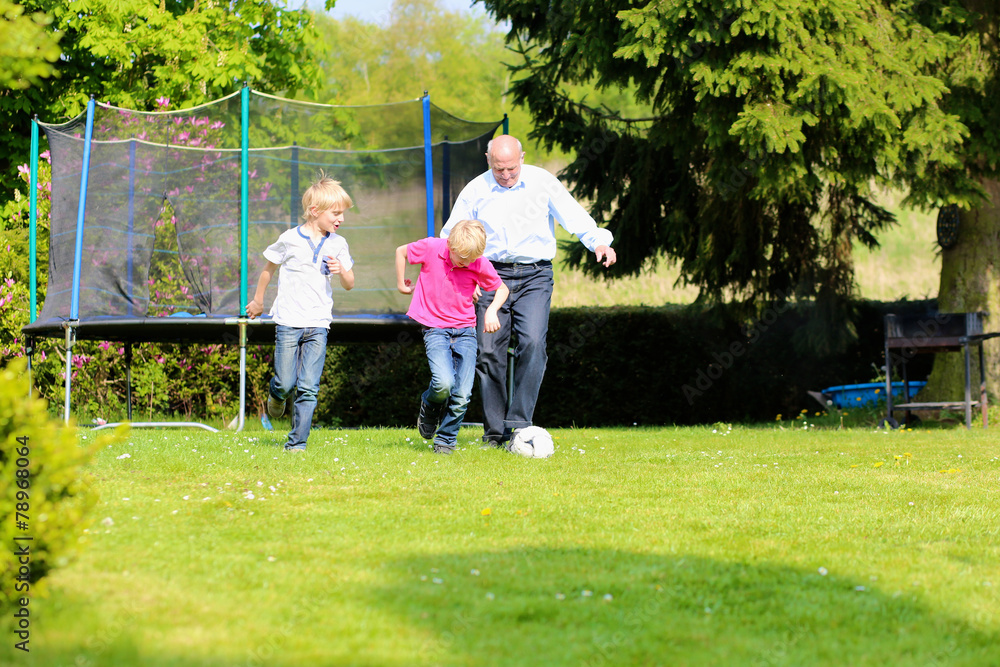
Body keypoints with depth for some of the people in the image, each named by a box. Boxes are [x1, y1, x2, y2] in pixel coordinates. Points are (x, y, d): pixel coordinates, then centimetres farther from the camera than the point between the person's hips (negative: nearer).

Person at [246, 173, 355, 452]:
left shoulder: (338, 245, 5)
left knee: (308, 388, -5)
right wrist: (258, 301, 22)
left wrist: (341, 270, -12)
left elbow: (349, 284, 11)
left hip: (318, 324, 2)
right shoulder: (290, 239, -3)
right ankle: (275, 398, 35)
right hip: (288, 322, -2)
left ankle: (297, 442, 0)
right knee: (286, 383, -1)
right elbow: (269, 268, 12)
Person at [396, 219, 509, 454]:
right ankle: (430, 406, 10)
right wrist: (401, 284, 13)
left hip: (465, 329, 2)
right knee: (444, 383, -25)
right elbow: (401, 251, 8)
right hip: (435, 327, -2)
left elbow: (502, 289, 9)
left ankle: (446, 439, 13)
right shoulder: (431, 248, -12)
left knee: (462, 395, -8)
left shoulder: (480, 265, -7)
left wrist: (491, 311, -9)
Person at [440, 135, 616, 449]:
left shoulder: (542, 182, 0)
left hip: (535, 275, -1)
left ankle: (519, 424, -16)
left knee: (532, 343, -19)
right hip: (493, 273, 1)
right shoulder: (475, 191, 3)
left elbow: (574, 215, -1)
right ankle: (494, 432, 5)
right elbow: (451, 236, 10)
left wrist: (599, 242, -20)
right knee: (489, 350, -4)